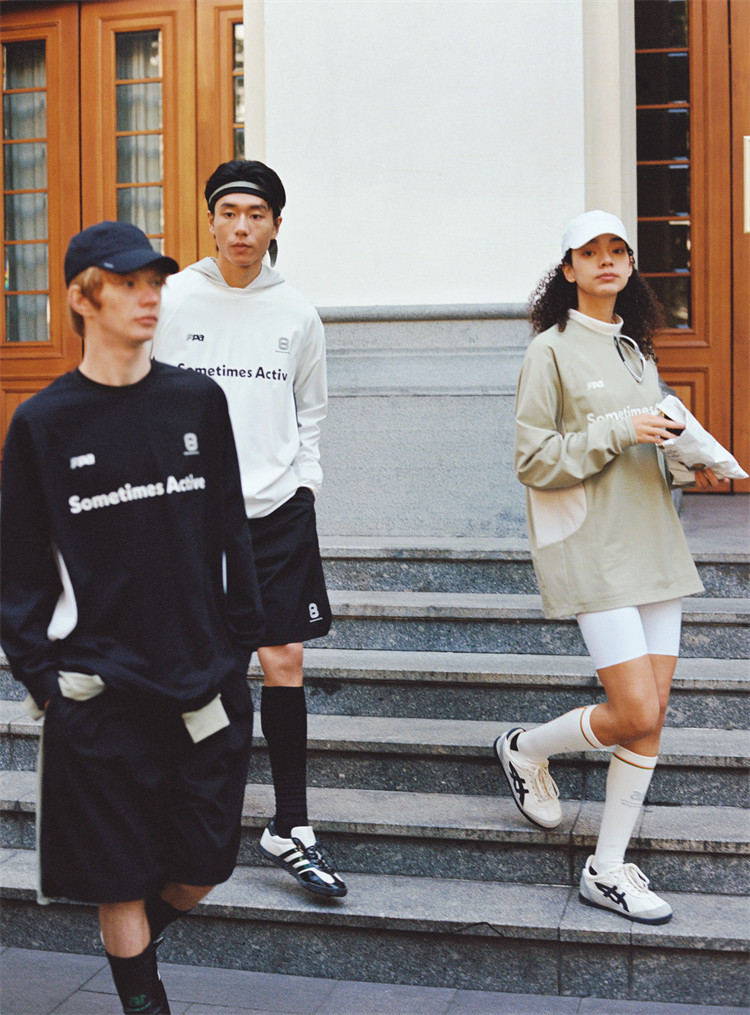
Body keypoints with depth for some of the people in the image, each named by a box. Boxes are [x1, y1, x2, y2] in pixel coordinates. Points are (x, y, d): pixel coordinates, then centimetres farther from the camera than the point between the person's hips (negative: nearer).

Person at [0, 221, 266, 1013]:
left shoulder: (197, 403, 4)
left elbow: (231, 532, 9)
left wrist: (238, 646, 7)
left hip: (204, 683, 3)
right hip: (99, 695, -2)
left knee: (202, 869, 11)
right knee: (121, 880, 7)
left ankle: (134, 938, 41)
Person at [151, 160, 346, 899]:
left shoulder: (296, 313, 7)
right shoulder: (171, 301, 1)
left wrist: (303, 483, 6)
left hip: (278, 509, 2)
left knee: (284, 659, -1)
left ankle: (290, 830, 9)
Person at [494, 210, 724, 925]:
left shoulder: (637, 348, 17)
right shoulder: (552, 349, -4)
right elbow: (533, 460, -9)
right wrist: (617, 431, -17)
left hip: (654, 542, 7)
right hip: (592, 549, -7)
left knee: (651, 717, 3)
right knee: (637, 714, -11)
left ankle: (608, 870, 15)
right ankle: (526, 750, 18)